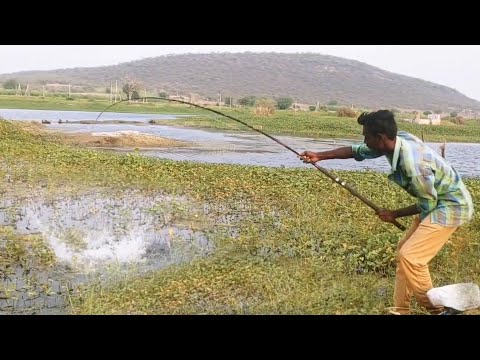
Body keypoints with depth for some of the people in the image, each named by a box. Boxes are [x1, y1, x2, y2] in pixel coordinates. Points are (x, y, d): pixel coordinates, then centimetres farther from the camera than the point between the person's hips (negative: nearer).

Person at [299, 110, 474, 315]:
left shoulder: (414, 164, -33)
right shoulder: (397, 140, -8)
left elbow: (428, 204, -20)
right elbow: (357, 151, 5)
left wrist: (394, 215, -8)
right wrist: (320, 156, 0)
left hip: (451, 206, -10)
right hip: (436, 202, 10)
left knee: (410, 257, -15)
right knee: (403, 251, 12)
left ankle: (437, 310, 3)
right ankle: (401, 310, 20)